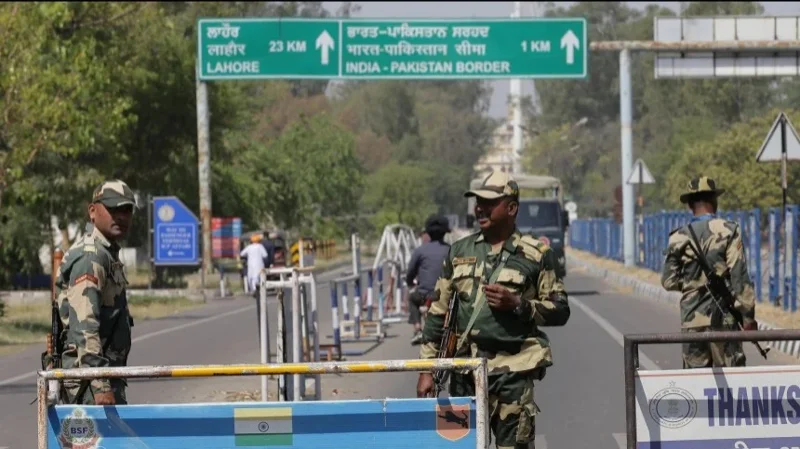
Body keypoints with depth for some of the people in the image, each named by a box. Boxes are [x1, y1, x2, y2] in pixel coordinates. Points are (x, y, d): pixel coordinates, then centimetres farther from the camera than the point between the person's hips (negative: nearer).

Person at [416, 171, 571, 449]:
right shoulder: (460, 252, 12)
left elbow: (559, 311, 3)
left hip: (512, 371, -4)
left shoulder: (535, 255, 2)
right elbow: (438, 313, 14)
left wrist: (517, 304, -13)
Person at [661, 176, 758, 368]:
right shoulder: (729, 231, -4)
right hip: (723, 317, -3)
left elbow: (669, 281, 6)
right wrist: (748, 316, -6)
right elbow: (740, 277, -8)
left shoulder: (679, 237, 4)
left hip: (692, 319, 3)